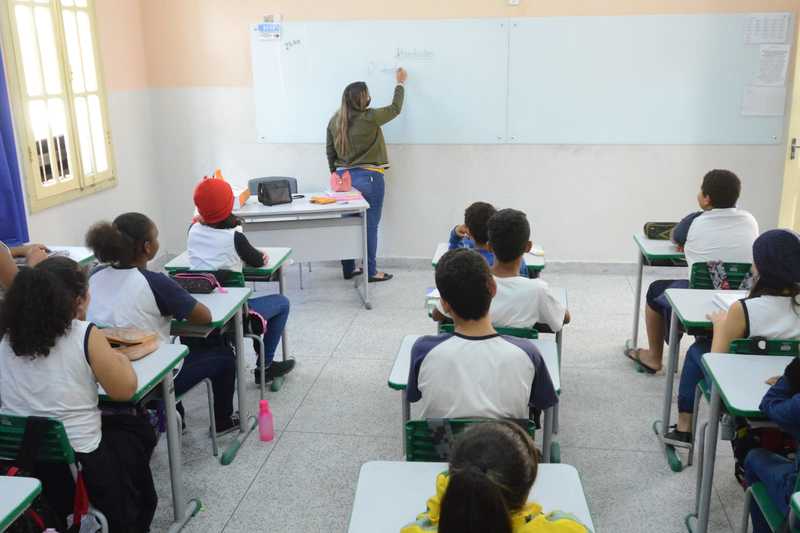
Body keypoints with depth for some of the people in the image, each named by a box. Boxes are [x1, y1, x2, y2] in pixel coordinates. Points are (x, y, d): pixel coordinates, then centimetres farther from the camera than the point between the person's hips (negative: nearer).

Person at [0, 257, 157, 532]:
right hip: (82, 468, -5)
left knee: (117, 423, 30)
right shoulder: (86, 335, -17)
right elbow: (124, 390, -11)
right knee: (140, 429, 26)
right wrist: (119, 358, 8)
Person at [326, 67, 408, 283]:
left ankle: (349, 269, 21)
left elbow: (330, 150, 9)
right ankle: (370, 272, 8)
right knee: (369, 225, 2)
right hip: (367, 178, -6)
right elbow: (395, 109, 1)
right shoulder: (369, 118, -13)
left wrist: (336, 173, 20)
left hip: (344, 177, 6)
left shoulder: (335, 120, 3)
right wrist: (400, 83, 15)